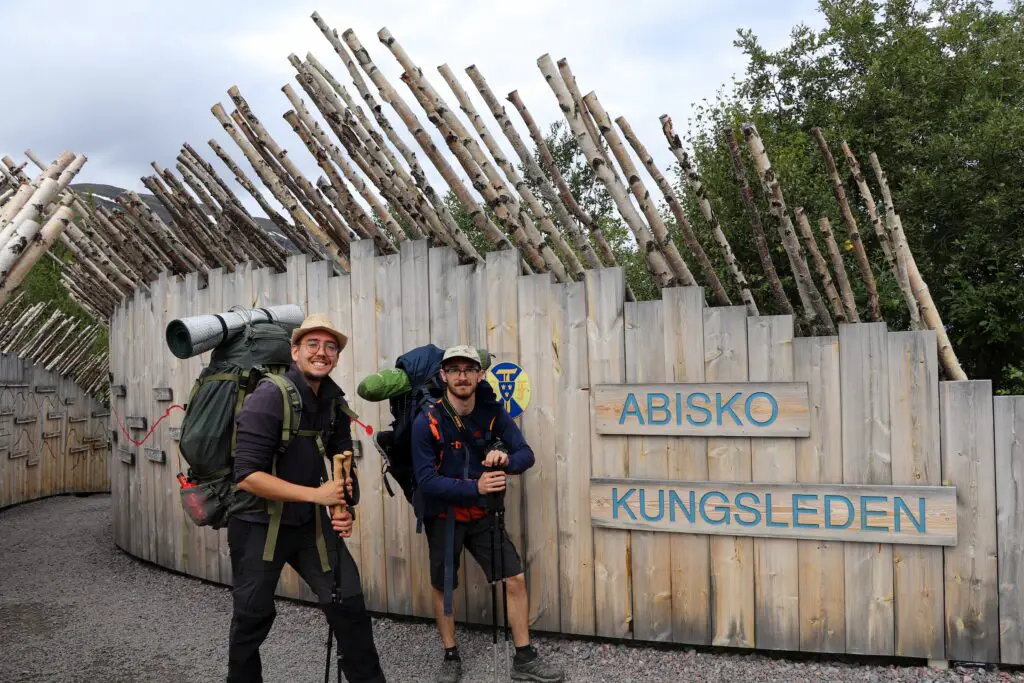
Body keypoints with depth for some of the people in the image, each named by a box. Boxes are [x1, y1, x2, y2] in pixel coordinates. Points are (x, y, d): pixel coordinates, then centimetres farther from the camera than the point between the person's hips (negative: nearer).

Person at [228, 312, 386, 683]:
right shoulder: (269, 397, -21)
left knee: (349, 603, 1)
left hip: (309, 521, 5)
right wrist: (316, 494, -24)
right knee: (253, 617, 10)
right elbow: (247, 476, -25)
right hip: (258, 523, -5)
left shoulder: (334, 401, -1)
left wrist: (345, 508, -5)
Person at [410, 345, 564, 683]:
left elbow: (527, 454, -10)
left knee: (516, 579, 1)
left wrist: (507, 459, -34)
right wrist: (474, 487, -34)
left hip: (481, 514, 3)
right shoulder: (427, 422, -20)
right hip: (443, 516, -3)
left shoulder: (492, 413, -9)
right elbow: (426, 480, -23)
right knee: (443, 588, 11)